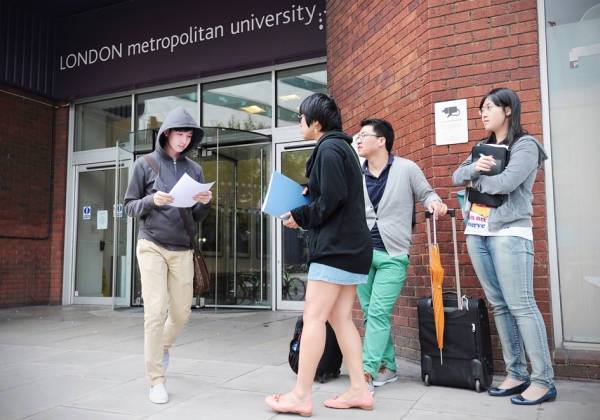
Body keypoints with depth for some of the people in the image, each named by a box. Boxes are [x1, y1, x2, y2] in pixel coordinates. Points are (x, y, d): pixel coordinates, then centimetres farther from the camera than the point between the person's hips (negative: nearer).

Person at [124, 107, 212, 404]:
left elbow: (197, 218, 10)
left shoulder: (194, 169, 7)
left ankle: (162, 347, 40)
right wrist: (152, 201, -17)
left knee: (181, 312, 8)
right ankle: (156, 380, 6)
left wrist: (206, 203, -11)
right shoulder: (145, 164, 0)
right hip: (152, 246, -3)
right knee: (155, 311, -7)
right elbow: (129, 207, 2)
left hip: (182, 250, 3)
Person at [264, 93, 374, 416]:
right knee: (340, 318, 10)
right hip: (350, 245, 10)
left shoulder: (328, 149, -11)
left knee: (314, 317, -7)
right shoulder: (341, 147, 20)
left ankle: (301, 395, -1)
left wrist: (300, 217, -7)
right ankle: (359, 390, 14)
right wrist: (310, 196, 10)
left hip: (335, 246, -10)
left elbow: (333, 199, -19)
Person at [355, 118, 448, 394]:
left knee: (378, 313, -12)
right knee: (370, 314, 8)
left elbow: (426, 193, 6)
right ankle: (388, 367, 23)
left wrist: (435, 203, -16)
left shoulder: (407, 168, -3)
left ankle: (366, 374, -7)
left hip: (392, 255, -4)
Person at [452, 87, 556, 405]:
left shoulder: (525, 145, -4)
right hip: (476, 233, 7)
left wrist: (475, 181, -1)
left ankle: (543, 381, 0)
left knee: (521, 305, -9)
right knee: (499, 305, 8)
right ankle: (516, 374, 15)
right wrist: (474, 167, -11)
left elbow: (505, 183, -18)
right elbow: (457, 177, 9)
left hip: (509, 232, -7)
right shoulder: (482, 147, 19)